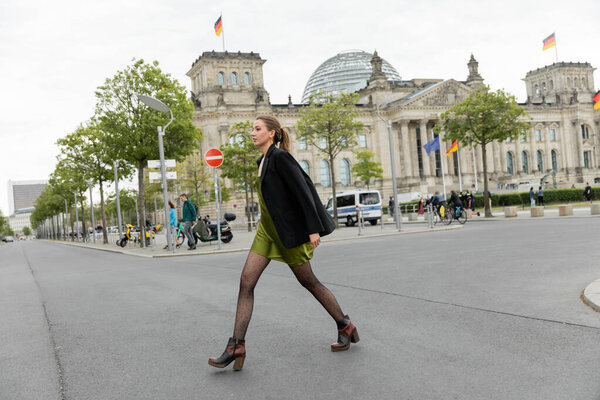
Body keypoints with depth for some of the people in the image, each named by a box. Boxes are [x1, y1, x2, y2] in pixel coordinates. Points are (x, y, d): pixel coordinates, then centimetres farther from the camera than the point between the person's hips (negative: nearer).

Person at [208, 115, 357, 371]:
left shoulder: (280, 157, -14)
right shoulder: (263, 161, 13)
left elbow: (303, 190, -18)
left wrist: (313, 229, -22)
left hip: (288, 232, -8)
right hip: (267, 230, 9)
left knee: (308, 282, 5)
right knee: (246, 282, -3)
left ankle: (345, 326, 25)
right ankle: (236, 346, -1)